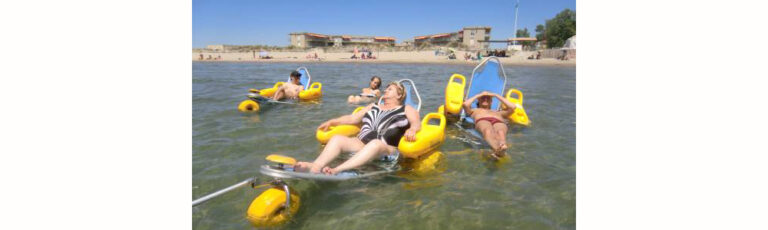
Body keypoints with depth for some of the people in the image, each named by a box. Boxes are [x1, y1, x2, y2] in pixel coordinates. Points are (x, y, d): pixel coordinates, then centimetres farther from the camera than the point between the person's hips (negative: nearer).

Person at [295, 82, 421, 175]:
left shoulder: (406, 109, 19)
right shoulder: (373, 107, 32)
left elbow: (416, 123, 1)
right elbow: (352, 118, 27)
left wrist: (412, 129, -23)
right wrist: (332, 122, 16)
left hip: (387, 150, -4)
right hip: (362, 144, 5)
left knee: (375, 144, -40)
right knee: (337, 138, -22)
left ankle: (337, 170, -57)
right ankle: (315, 166, -48)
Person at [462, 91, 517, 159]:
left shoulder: (498, 113, 45)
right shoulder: (474, 111, 41)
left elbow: (512, 107, 31)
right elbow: (465, 104, 20)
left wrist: (496, 95, 38)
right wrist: (477, 95, 35)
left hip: (499, 122, 2)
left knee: (501, 133, -39)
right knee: (488, 131, -42)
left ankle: (503, 146, -71)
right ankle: (498, 149, -71)